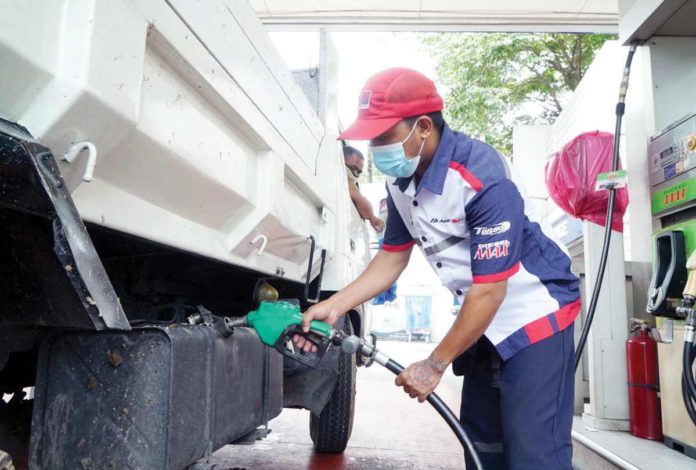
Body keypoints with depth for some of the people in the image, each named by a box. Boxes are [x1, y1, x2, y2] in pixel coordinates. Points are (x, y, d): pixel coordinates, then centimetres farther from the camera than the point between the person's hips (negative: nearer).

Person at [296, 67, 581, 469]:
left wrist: (435, 365, -18)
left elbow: (489, 289, -26)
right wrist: (334, 306, -6)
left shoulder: (482, 176, -27)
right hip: (486, 322, 8)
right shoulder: (400, 181, -3)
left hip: (536, 312, -7)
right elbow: (393, 257, 7)